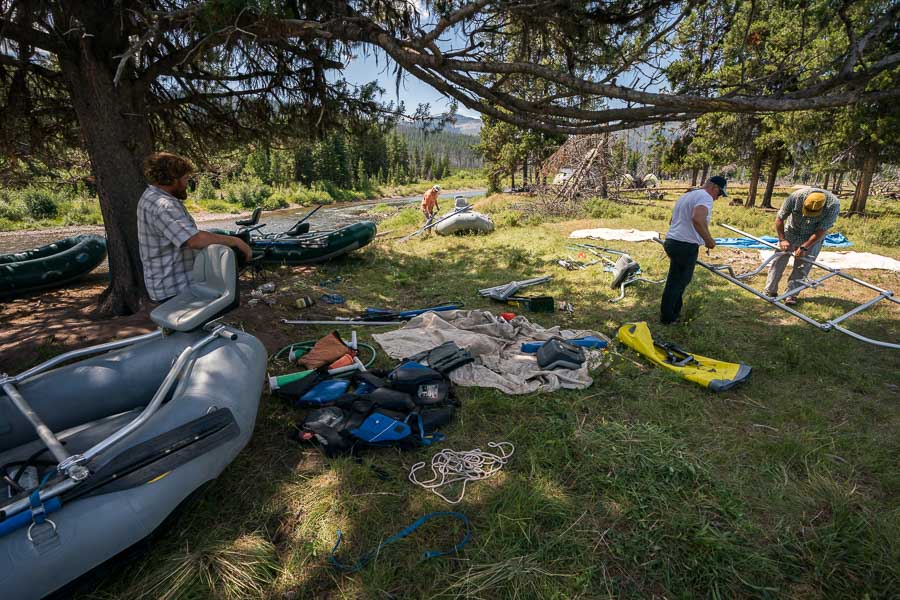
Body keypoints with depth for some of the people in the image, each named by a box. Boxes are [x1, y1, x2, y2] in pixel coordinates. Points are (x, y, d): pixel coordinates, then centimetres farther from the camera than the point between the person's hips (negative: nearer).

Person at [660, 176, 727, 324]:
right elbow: (698, 219, -29)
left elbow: (672, 221, 30)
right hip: (686, 246, -9)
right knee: (677, 283, 0)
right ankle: (667, 318, 8)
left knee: (676, 281, 18)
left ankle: (674, 312, 26)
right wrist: (709, 240, -19)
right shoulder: (705, 196, -9)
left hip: (671, 241, 9)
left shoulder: (686, 196, 22)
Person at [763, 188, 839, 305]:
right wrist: (782, 239, -21)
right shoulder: (796, 196, -29)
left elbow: (821, 230, -24)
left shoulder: (833, 204, -29)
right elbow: (779, 218, -17)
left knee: (802, 265, -6)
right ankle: (770, 292, 3)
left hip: (814, 237, -1)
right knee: (778, 260, -4)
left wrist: (804, 247, -29)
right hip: (792, 231, 1)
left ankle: (791, 294, 0)